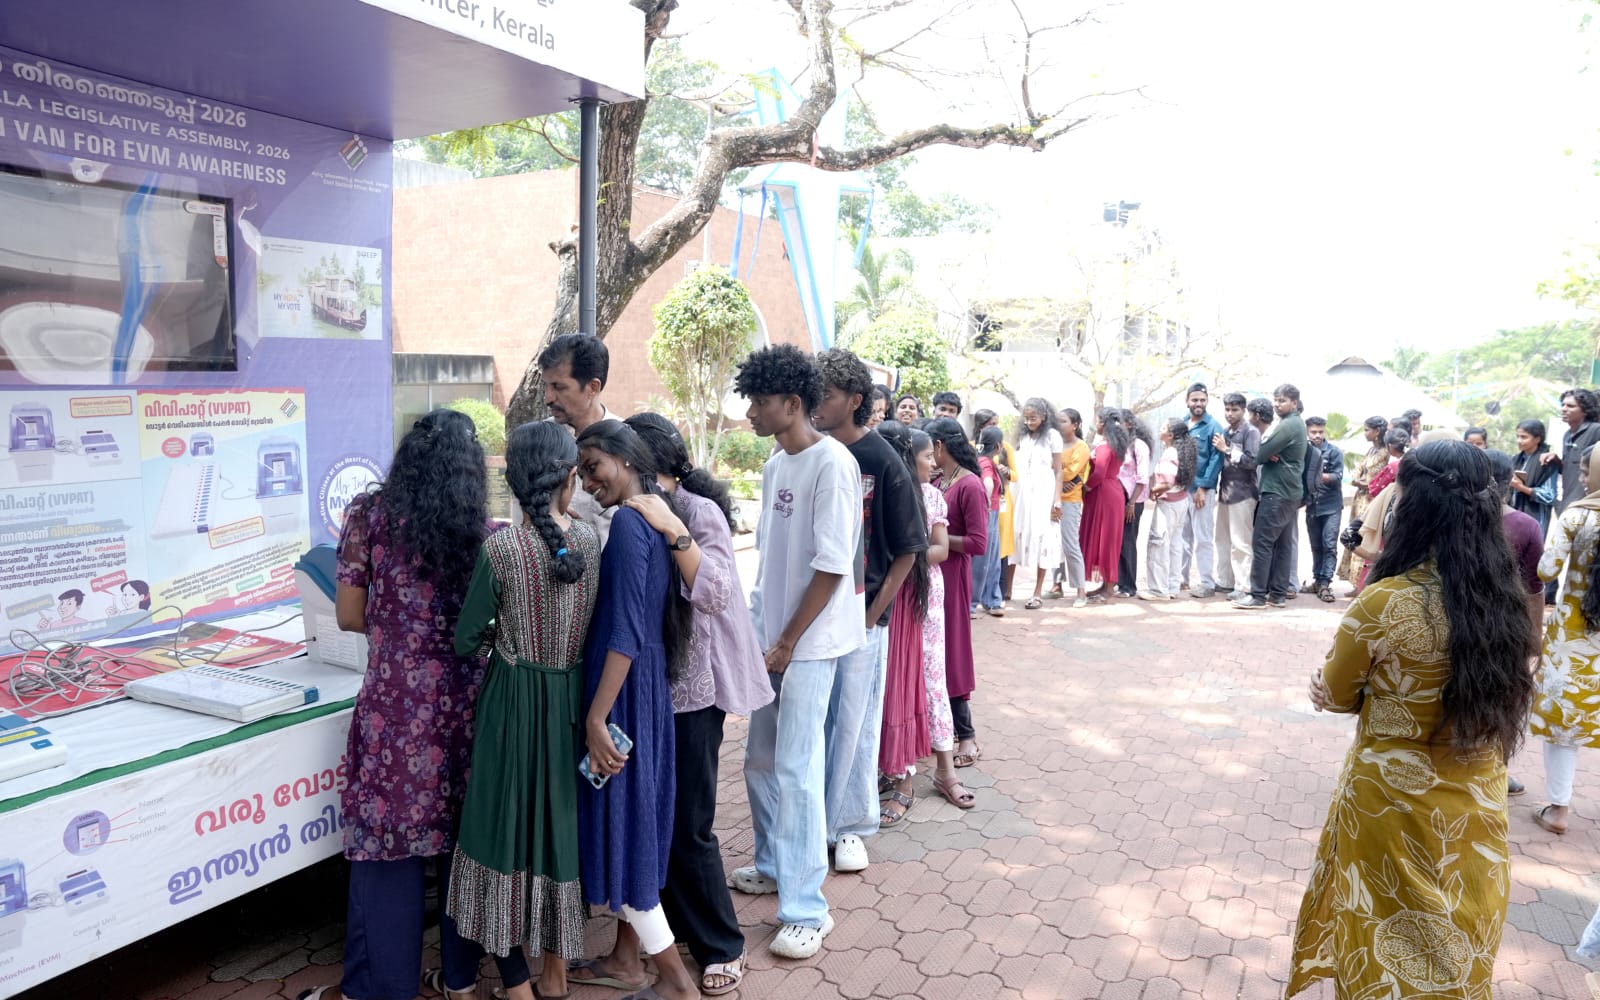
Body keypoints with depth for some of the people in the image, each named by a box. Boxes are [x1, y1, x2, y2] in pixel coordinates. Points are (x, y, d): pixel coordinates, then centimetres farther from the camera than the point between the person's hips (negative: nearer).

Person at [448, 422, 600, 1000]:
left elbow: (465, 640, -7)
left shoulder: (500, 547, -15)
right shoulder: (590, 541, -5)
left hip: (514, 703, -4)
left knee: (505, 827, 10)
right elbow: (589, 623, 5)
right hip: (571, 701, 4)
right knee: (562, 822, 16)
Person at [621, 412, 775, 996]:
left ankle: (722, 947, 18)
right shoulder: (635, 515, 6)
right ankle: (678, 924, 35)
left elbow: (714, 595, -25)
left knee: (687, 826, 0)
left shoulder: (699, 512, -13)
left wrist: (674, 531, -32)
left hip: (690, 689, -7)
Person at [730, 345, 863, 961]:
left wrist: (787, 644, -14)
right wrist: (756, 627, 8)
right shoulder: (774, 464, 10)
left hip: (809, 642, -8)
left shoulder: (832, 464, -15)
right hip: (769, 636, 8)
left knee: (795, 771, -6)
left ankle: (806, 909, 6)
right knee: (761, 761, 16)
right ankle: (774, 864, 36)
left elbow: (831, 566, -17)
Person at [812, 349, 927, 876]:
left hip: (861, 614, -4)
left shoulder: (882, 461, -9)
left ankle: (849, 825, 21)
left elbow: (906, 550, -5)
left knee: (853, 722, 6)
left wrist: (873, 613, -9)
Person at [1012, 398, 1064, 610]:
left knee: (1042, 539, -2)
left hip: (1044, 493, -4)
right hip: (1024, 493, 4)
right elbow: (1018, 468, 12)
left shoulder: (1052, 436, -2)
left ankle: (1038, 592, 2)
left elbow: (1058, 471, -3)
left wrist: (1057, 500, -9)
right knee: (1024, 536, 1)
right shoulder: (1023, 436, 12)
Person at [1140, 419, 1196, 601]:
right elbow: (1178, 478, 10)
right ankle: (1172, 587, 18)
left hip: (1168, 503, -9)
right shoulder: (1181, 450, 8)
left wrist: (1153, 491, -9)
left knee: (1159, 545, -2)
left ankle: (1159, 589, 2)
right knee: (1174, 545, 12)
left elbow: (1167, 483, -25)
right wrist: (1157, 484, 2)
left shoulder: (1169, 453, -19)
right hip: (1181, 500, 9)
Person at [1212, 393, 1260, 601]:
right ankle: (1225, 581, 22)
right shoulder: (1225, 432, 12)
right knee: (1222, 539, 12)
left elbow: (1251, 461, -17)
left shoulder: (1251, 432, -7)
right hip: (1225, 491, 7)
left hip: (1243, 493, -7)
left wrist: (1227, 449, -14)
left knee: (1240, 542, -6)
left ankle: (1242, 587, -2)